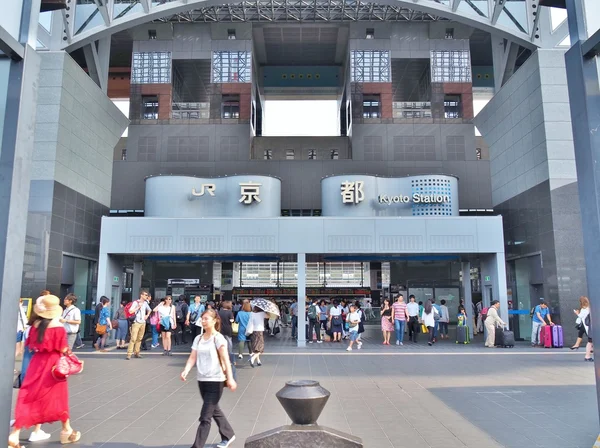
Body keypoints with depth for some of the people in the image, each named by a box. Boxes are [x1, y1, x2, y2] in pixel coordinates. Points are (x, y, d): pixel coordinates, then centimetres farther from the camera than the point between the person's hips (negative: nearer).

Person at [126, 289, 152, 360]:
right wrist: (138, 307, -20)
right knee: (133, 338, -12)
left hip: (143, 323, 6)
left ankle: (136, 353, 14)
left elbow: (149, 310, 27)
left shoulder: (145, 303, 10)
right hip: (136, 322, -6)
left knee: (139, 339, 8)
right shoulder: (135, 302, -8)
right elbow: (130, 311, -18)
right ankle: (129, 354, -11)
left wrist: (147, 315, 12)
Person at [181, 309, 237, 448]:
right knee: (214, 410, 21)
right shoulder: (198, 339, 7)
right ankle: (228, 435, 40)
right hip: (202, 380, 7)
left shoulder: (218, 338, -11)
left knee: (205, 417, -5)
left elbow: (225, 359, -19)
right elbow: (192, 358, 0)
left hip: (215, 381, -7)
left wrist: (230, 378, -28)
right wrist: (186, 371, -19)